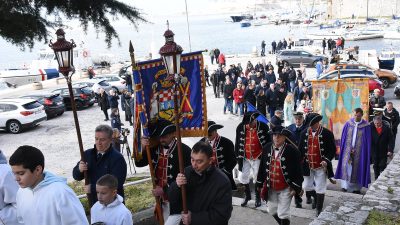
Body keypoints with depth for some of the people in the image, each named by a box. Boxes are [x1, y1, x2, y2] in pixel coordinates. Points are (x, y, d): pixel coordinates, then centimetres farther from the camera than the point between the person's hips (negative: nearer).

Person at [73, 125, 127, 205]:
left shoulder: (117, 158, -16)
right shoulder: (88, 154, 3)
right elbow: (76, 176, 7)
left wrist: (93, 188, -20)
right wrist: (79, 170, -15)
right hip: (93, 203, 5)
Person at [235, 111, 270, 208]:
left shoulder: (263, 127, -13)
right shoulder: (240, 127, -8)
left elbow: (268, 142, -5)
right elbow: (238, 143, 2)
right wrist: (238, 156, 3)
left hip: (258, 157, -3)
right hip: (245, 158, 3)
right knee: (243, 177, 9)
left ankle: (258, 197, 26)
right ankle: (247, 195, 32)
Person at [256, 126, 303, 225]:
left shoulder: (292, 150, -16)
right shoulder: (267, 148, -3)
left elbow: (297, 170, -12)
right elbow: (262, 167, 5)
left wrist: (296, 187, -14)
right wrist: (260, 184, 7)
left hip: (285, 188, -5)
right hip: (270, 187, 5)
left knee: (283, 214, 1)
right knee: (272, 211, 20)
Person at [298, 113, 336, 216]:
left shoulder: (327, 133, -11)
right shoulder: (304, 133, 0)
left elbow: (333, 149, -6)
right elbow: (300, 149, 7)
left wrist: (326, 160, -20)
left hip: (321, 166, -4)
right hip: (308, 166, 4)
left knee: (320, 189, 3)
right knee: (306, 187, 13)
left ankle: (319, 210, 16)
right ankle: (315, 197, 43)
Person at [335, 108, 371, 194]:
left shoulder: (366, 126, -5)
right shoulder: (348, 124, 1)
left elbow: (367, 141, -1)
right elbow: (343, 137, 6)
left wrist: (355, 150, -6)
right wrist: (342, 149, -2)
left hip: (359, 151, -1)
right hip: (347, 150, 1)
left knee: (357, 168, 4)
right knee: (346, 166, -2)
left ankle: (356, 188, 15)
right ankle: (345, 185, 8)